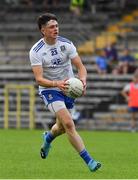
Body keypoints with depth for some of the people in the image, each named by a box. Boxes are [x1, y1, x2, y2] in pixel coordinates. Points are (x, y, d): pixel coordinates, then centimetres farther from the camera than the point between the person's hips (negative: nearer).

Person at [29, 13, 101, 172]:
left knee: (62, 127, 16)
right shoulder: (36, 51, -16)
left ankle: (48, 138, 53)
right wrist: (56, 84, -40)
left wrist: (82, 79, -30)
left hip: (68, 88, 4)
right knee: (68, 124, -21)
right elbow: (39, 79, -22)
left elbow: (80, 66, -8)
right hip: (49, 90, -4)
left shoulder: (66, 44, -8)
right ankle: (89, 161, -19)